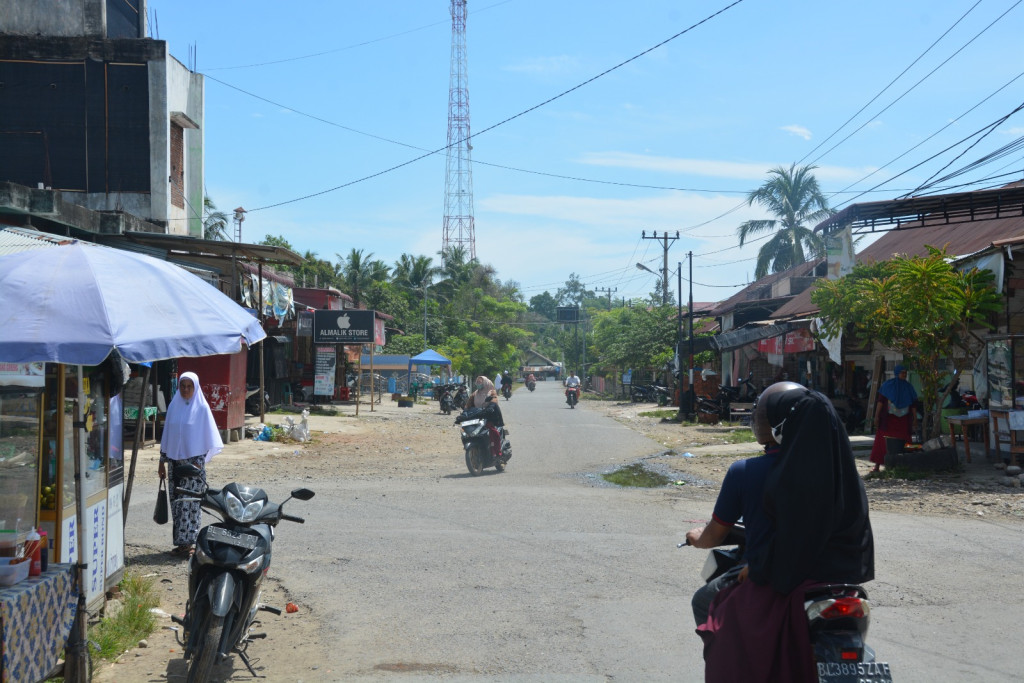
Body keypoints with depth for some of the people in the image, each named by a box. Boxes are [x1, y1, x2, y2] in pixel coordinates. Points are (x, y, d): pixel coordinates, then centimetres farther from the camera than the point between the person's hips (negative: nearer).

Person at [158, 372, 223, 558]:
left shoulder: (202, 408, -3)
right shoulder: (173, 406, 8)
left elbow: (208, 439, -3)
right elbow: (167, 436, 14)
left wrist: (199, 462, -10)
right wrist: (162, 461, 12)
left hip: (193, 461, -5)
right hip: (175, 461, 5)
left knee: (190, 503, -6)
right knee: (176, 502, 6)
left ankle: (188, 542, -2)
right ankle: (181, 542, 13)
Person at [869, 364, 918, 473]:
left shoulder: (909, 387, 10)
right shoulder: (887, 385, 1)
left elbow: (913, 404, 10)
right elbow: (880, 401, -3)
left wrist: (915, 419, 5)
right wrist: (876, 416, -10)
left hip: (903, 420, 2)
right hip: (888, 419, -2)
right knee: (882, 441, -5)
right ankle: (877, 466, -3)